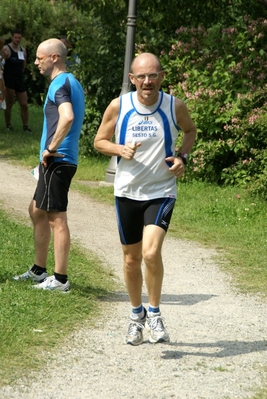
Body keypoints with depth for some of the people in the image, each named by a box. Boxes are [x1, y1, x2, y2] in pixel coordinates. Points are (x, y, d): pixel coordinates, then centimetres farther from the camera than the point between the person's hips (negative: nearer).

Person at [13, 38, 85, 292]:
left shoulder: (60, 84, -15)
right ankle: (39, 270, 28)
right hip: (57, 162, 10)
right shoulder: (72, 82, 16)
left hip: (57, 160, -10)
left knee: (56, 218, -5)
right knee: (37, 211, 19)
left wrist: (51, 149, -22)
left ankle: (60, 279, 1)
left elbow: (67, 118, -33)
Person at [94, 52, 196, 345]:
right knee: (131, 258, 11)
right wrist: (120, 150, -17)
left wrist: (183, 157, -4)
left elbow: (190, 130, 13)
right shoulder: (118, 107, -7)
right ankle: (136, 314, 32)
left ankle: (154, 313, 1)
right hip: (127, 192, 2)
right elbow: (99, 141, 4)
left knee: (151, 252, -20)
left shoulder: (174, 107, -7)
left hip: (161, 192, -2)